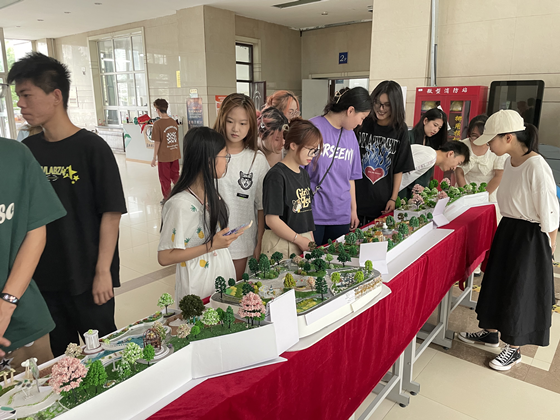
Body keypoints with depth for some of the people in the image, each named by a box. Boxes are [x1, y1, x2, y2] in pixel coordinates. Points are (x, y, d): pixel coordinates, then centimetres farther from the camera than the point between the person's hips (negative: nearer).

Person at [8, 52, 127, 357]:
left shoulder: (91, 148, -13)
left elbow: (111, 213, -13)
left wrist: (103, 270, -15)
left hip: (88, 278, -5)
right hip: (43, 276, 5)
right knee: (62, 354, 20)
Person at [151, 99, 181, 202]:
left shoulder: (157, 124, -15)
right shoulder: (173, 121, 2)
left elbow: (157, 142, -14)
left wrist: (154, 158, -6)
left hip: (164, 156, -5)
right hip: (175, 154, 5)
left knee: (165, 179, 9)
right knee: (175, 176, 17)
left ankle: (167, 198, 19)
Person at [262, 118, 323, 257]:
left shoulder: (304, 174, 13)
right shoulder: (277, 175, -14)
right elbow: (272, 220, -18)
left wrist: (311, 241, 9)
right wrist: (300, 240, -14)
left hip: (304, 242, 7)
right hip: (281, 245, -7)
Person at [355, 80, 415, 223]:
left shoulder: (400, 130, 1)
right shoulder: (363, 125, -1)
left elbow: (399, 169, 4)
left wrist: (393, 199, 0)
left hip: (383, 201, 1)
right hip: (358, 197, -1)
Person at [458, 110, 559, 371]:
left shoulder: (537, 168, -24)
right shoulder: (510, 162, 1)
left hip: (530, 237, -8)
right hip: (507, 231, 8)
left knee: (520, 292, 7)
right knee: (497, 282, 19)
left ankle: (514, 349, 28)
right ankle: (491, 333, 40)